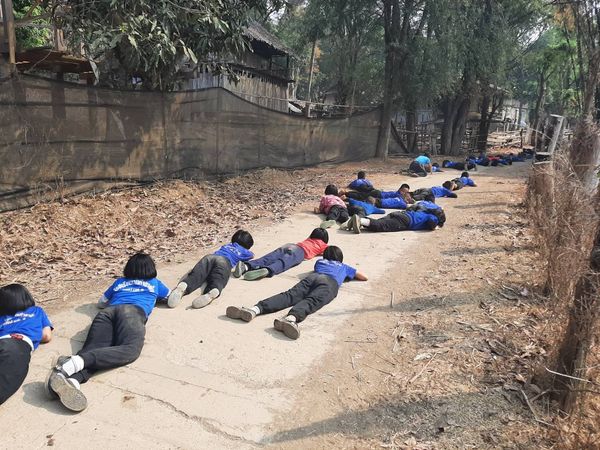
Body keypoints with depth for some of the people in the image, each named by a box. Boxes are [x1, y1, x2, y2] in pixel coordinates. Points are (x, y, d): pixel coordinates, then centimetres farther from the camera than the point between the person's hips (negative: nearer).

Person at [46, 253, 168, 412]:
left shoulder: (119, 282, 39)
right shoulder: (154, 283, 34)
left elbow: (101, 303, 52)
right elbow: (171, 296, 54)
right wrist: (156, 296, 73)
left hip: (107, 312, 4)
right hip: (133, 311, -4)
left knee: (93, 349, -21)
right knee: (131, 349, -30)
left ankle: (71, 379, -57)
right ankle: (73, 363, -54)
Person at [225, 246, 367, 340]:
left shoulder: (320, 261, 44)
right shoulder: (344, 267, 40)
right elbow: (364, 278, 51)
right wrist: (349, 275, 67)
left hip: (312, 277, 2)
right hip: (330, 282, -2)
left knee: (289, 295, -19)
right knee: (311, 301, -30)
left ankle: (255, 309, -46)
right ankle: (290, 318, -64)